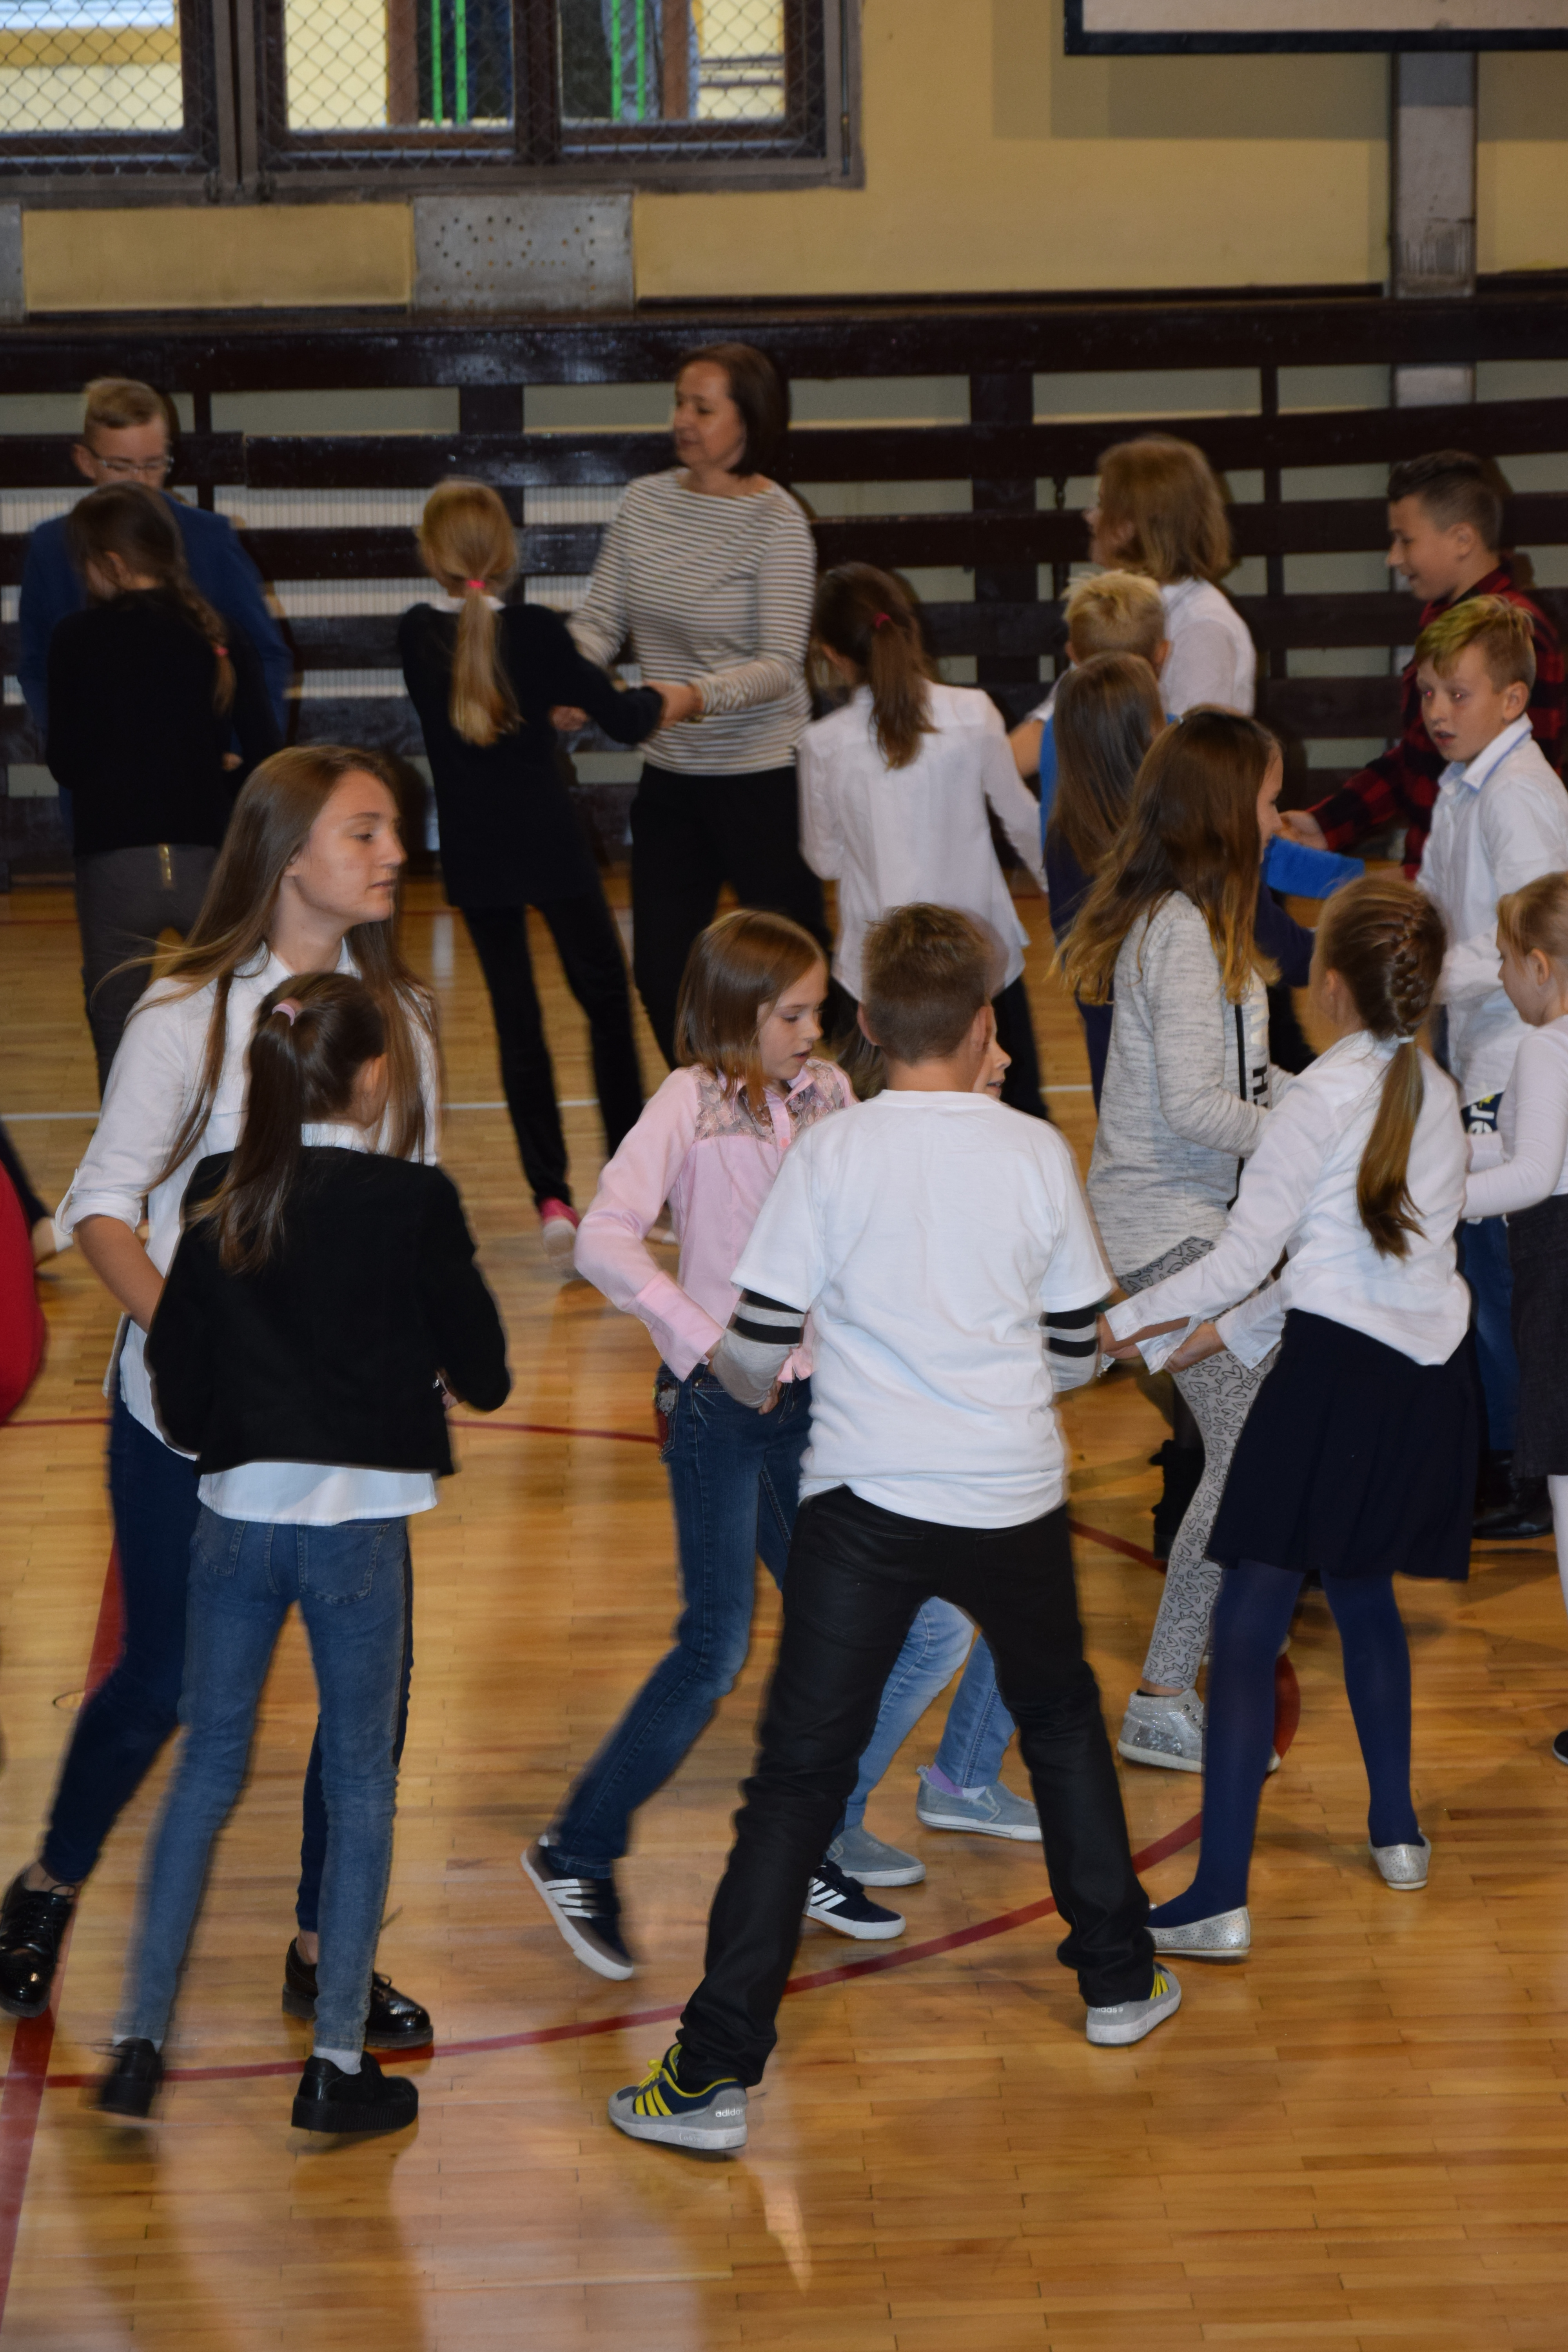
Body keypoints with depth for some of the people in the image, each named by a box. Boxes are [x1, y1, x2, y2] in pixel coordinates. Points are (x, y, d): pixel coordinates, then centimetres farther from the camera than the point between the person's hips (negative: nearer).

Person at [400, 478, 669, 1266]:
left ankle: (551, 1199, 0)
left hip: (475, 860, 3)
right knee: (606, 1000, 12)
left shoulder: (416, 635, -3)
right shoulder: (536, 631, -13)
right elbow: (623, 720, -9)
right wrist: (657, 698, 12)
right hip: (551, 847, -2)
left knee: (517, 1020, 6)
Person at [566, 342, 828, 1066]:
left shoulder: (776, 522, -13)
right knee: (659, 971, 10)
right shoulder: (646, 502, 4)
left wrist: (698, 697, -36)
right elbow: (599, 618, 4)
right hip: (670, 778, 6)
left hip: (762, 778, -6)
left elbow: (779, 667, -18)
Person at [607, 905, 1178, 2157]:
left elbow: (757, 1345, -4)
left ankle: (715, 2074, -5)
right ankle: (1120, 1981, 37)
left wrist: (754, 1388, 20)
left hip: (867, 1500, -2)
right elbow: (1078, 1351, 7)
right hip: (1015, 1499, 2)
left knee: (798, 1778, -1)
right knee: (1061, 1718, 27)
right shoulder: (1039, 1153, 0)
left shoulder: (832, 1153, -6)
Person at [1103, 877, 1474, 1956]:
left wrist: (1132, 1318, 6)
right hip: (1430, 1374, 8)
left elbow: (1242, 1258, -10)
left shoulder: (1326, 1095, -11)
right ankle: (1397, 1829, 38)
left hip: (1335, 1377, -8)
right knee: (1363, 1589, 27)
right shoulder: (1437, 1094, 10)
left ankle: (1221, 1899, -11)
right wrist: (1242, 1331, 29)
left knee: (1249, 1626, -6)